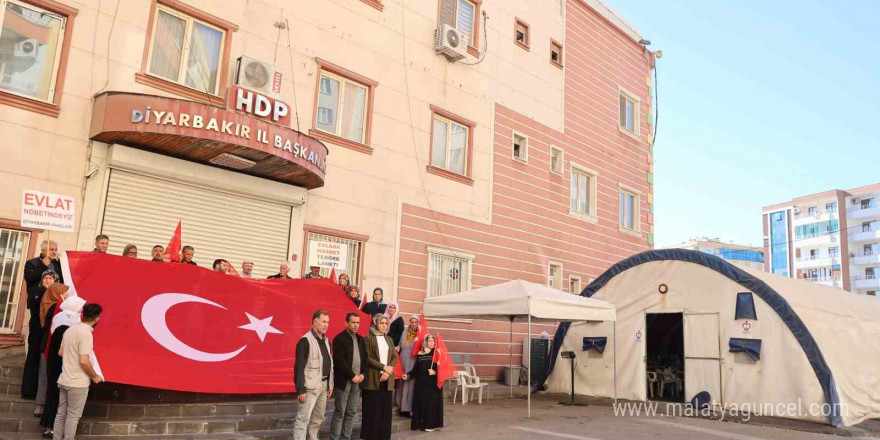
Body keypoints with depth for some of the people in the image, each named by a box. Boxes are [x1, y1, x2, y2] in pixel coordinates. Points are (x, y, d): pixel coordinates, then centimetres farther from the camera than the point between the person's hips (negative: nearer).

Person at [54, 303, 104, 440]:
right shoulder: (86, 333, -20)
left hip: (64, 380, 8)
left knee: (61, 413, 15)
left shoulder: (69, 330, 7)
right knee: (73, 416, 2)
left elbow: (61, 353, 18)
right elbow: (84, 361, -23)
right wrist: (94, 376, -9)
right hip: (78, 383, -8)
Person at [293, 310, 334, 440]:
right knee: (303, 419, -6)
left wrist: (330, 385, 14)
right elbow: (299, 367, -15)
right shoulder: (305, 341, -12)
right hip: (310, 387, -8)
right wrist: (300, 390, -19)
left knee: (318, 419, 15)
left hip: (323, 385, 8)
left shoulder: (326, 341, 13)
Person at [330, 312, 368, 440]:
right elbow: (339, 361, -13)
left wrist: (363, 374, -1)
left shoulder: (360, 339, 14)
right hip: (343, 381, -6)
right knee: (340, 413, -4)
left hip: (357, 381, 6)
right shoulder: (339, 338, -6)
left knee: (351, 413, 6)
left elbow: (365, 358, 15)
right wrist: (352, 376, -13)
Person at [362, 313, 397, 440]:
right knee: (373, 410, -3)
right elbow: (368, 358, -10)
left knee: (386, 409, 5)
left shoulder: (389, 339, 15)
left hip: (387, 379, 5)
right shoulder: (368, 338, -2)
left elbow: (395, 357, 9)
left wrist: (388, 371, -7)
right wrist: (384, 367, -13)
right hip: (373, 379, -5)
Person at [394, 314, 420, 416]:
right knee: (402, 384, 7)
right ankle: (402, 406, 16)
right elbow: (400, 345, 15)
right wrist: (397, 348, -4)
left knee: (411, 384, -3)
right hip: (403, 363, 4)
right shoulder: (405, 333, 9)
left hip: (414, 364, -4)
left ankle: (409, 407, 2)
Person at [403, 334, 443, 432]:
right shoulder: (419, 355, 9)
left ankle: (430, 424, 4)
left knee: (431, 402, -3)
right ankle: (420, 423, 12)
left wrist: (435, 372, -21)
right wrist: (408, 375, -4)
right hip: (421, 383, 3)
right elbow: (415, 369, 9)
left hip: (433, 383, -3)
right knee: (421, 402, 4)